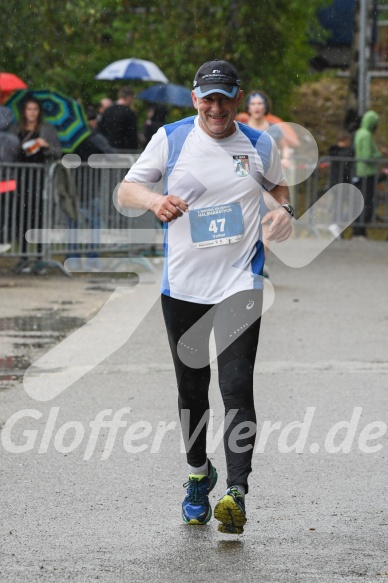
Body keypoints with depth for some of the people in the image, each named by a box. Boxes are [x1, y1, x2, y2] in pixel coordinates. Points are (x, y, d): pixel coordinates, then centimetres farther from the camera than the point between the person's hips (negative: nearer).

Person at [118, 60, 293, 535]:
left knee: (237, 387, -14)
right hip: (182, 286, 1)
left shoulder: (259, 145, 4)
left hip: (239, 284, -1)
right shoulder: (171, 139, 0)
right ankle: (198, 475, 32)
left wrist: (284, 210, 1)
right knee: (191, 389, 11)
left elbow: (278, 185, 23)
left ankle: (237, 492, -20)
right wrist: (154, 201, -22)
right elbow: (125, 190, -1)